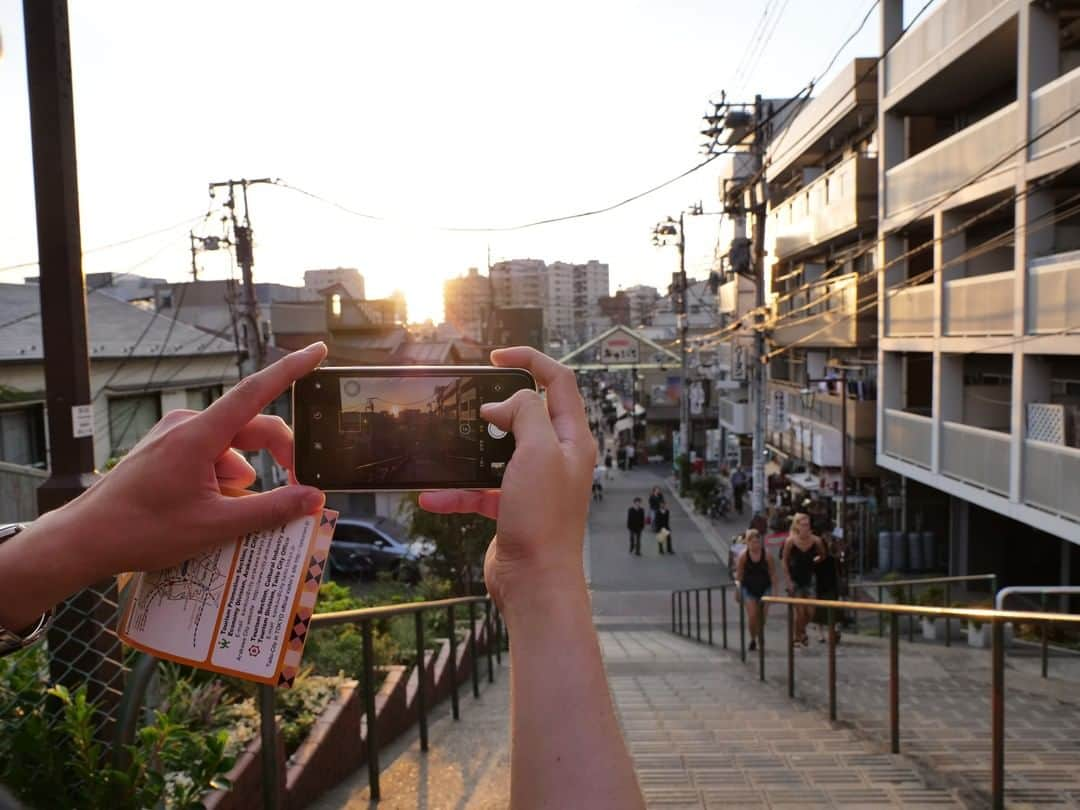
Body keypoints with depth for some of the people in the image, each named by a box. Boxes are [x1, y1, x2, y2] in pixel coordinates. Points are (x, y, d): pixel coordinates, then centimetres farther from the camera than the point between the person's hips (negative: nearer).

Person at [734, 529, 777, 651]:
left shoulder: (766, 555, -9)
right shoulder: (743, 556, -10)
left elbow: (773, 574, -3)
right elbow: (739, 574, -1)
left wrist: (774, 590, -4)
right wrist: (738, 587, -1)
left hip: (764, 588, 1)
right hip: (749, 589, -1)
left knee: (762, 617, 5)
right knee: (752, 616, -9)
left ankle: (760, 638, 27)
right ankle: (753, 639, 11)